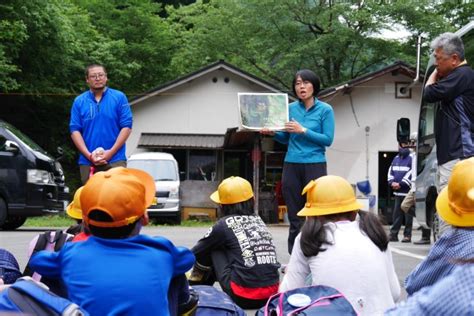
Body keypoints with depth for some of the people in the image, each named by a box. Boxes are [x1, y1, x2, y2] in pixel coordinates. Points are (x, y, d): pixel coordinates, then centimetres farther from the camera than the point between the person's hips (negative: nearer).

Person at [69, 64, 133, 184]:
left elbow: (126, 127, -2)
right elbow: (75, 130, 3)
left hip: (115, 160, -2)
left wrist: (111, 152, -11)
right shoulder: (79, 102, 9)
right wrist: (89, 155, -9)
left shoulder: (119, 97, 4)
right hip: (87, 162, 2)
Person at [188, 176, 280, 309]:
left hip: (244, 297, -6)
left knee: (211, 249, 14)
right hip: (272, 293, 6)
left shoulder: (224, 224, 0)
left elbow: (195, 253, 14)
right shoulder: (258, 220, 15)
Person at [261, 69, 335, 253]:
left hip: (315, 166, -3)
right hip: (291, 167, 3)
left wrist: (303, 130, -15)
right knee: (295, 217, 5)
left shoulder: (325, 110, -1)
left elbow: (328, 140, -9)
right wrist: (273, 133, -3)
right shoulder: (290, 108, 9)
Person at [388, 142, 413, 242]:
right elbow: (390, 171, 16)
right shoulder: (396, 158, 17)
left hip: (408, 192, -6)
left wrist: (400, 184, -16)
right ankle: (393, 234, 11)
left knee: (408, 215, -2)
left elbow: (411, 173, -15)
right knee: (396, 214, 8)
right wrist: (392, 182, -2)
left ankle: (407, 235, 3)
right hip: (397, 192, 6)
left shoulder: (411, 158, -6)